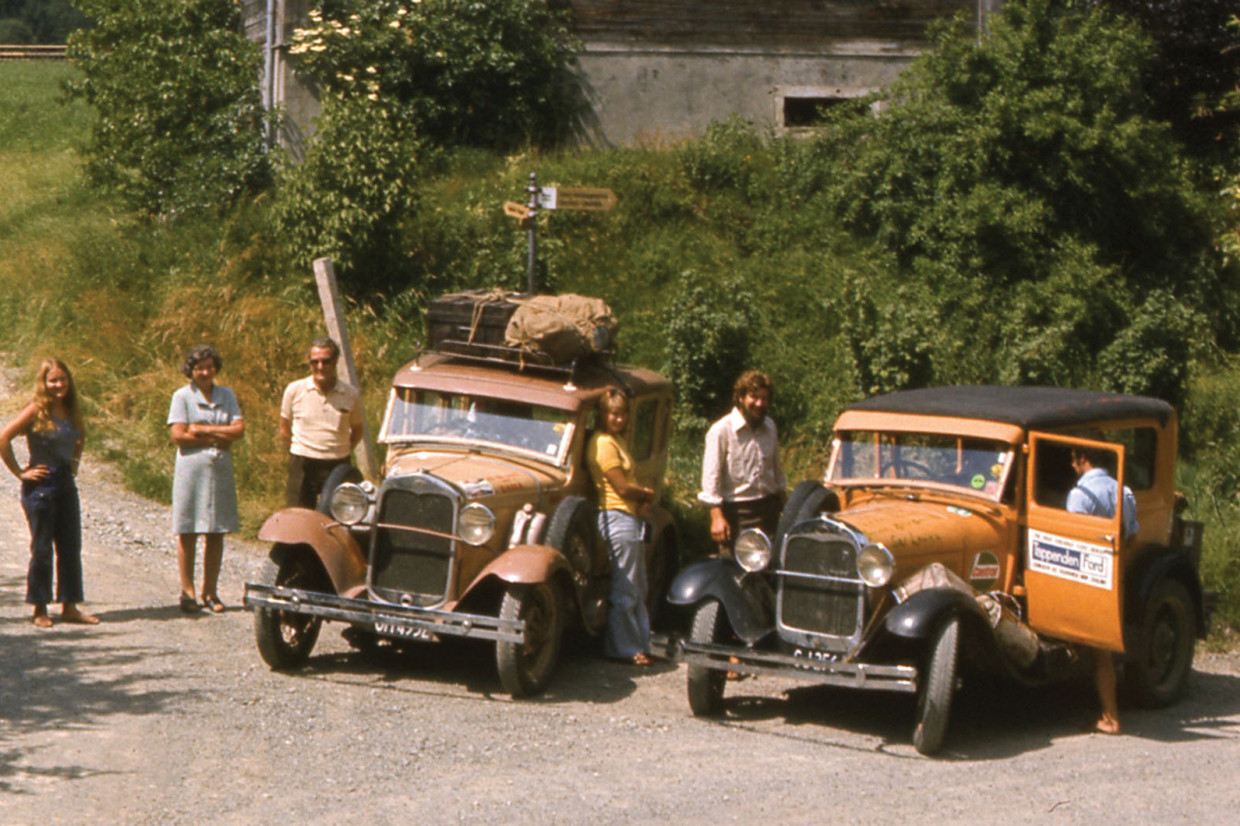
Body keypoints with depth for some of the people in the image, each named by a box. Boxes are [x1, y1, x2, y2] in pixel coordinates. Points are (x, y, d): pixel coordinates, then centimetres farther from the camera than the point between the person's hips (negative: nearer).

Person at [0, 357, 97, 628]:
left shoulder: (71, 411, 8)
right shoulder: (37, 410, -11)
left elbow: (79, 438, 29)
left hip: (66, 484, 6)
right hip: (41, 485, -6)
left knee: (71, 547, 7)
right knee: (42, 549, 0)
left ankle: (69, 606, 15)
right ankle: (40, 610, 10)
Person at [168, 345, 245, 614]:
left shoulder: (227, 395, 12)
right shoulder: (182, 396, 1)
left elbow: (239, 429, 0)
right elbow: (178, 436, -9)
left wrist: (202, 429, -7)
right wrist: (219, 438, -7)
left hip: (220, 469, 3)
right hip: (191, 468, -3)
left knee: (217, 533, 3)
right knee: (187, 532, -2)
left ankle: (210, 592, 10)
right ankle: (187, 592, 5)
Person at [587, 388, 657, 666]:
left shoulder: (617, 440, 18)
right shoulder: (603, 443, -14)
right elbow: (623, 487, -16)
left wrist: (643, 499, -2)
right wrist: (648, 494, 1)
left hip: (631, 516, 10)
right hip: (616, 517, -10)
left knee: (638, 589, 15)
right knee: (625, 589, -5)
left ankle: (639, 645, 22)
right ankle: (624, 649, 1)